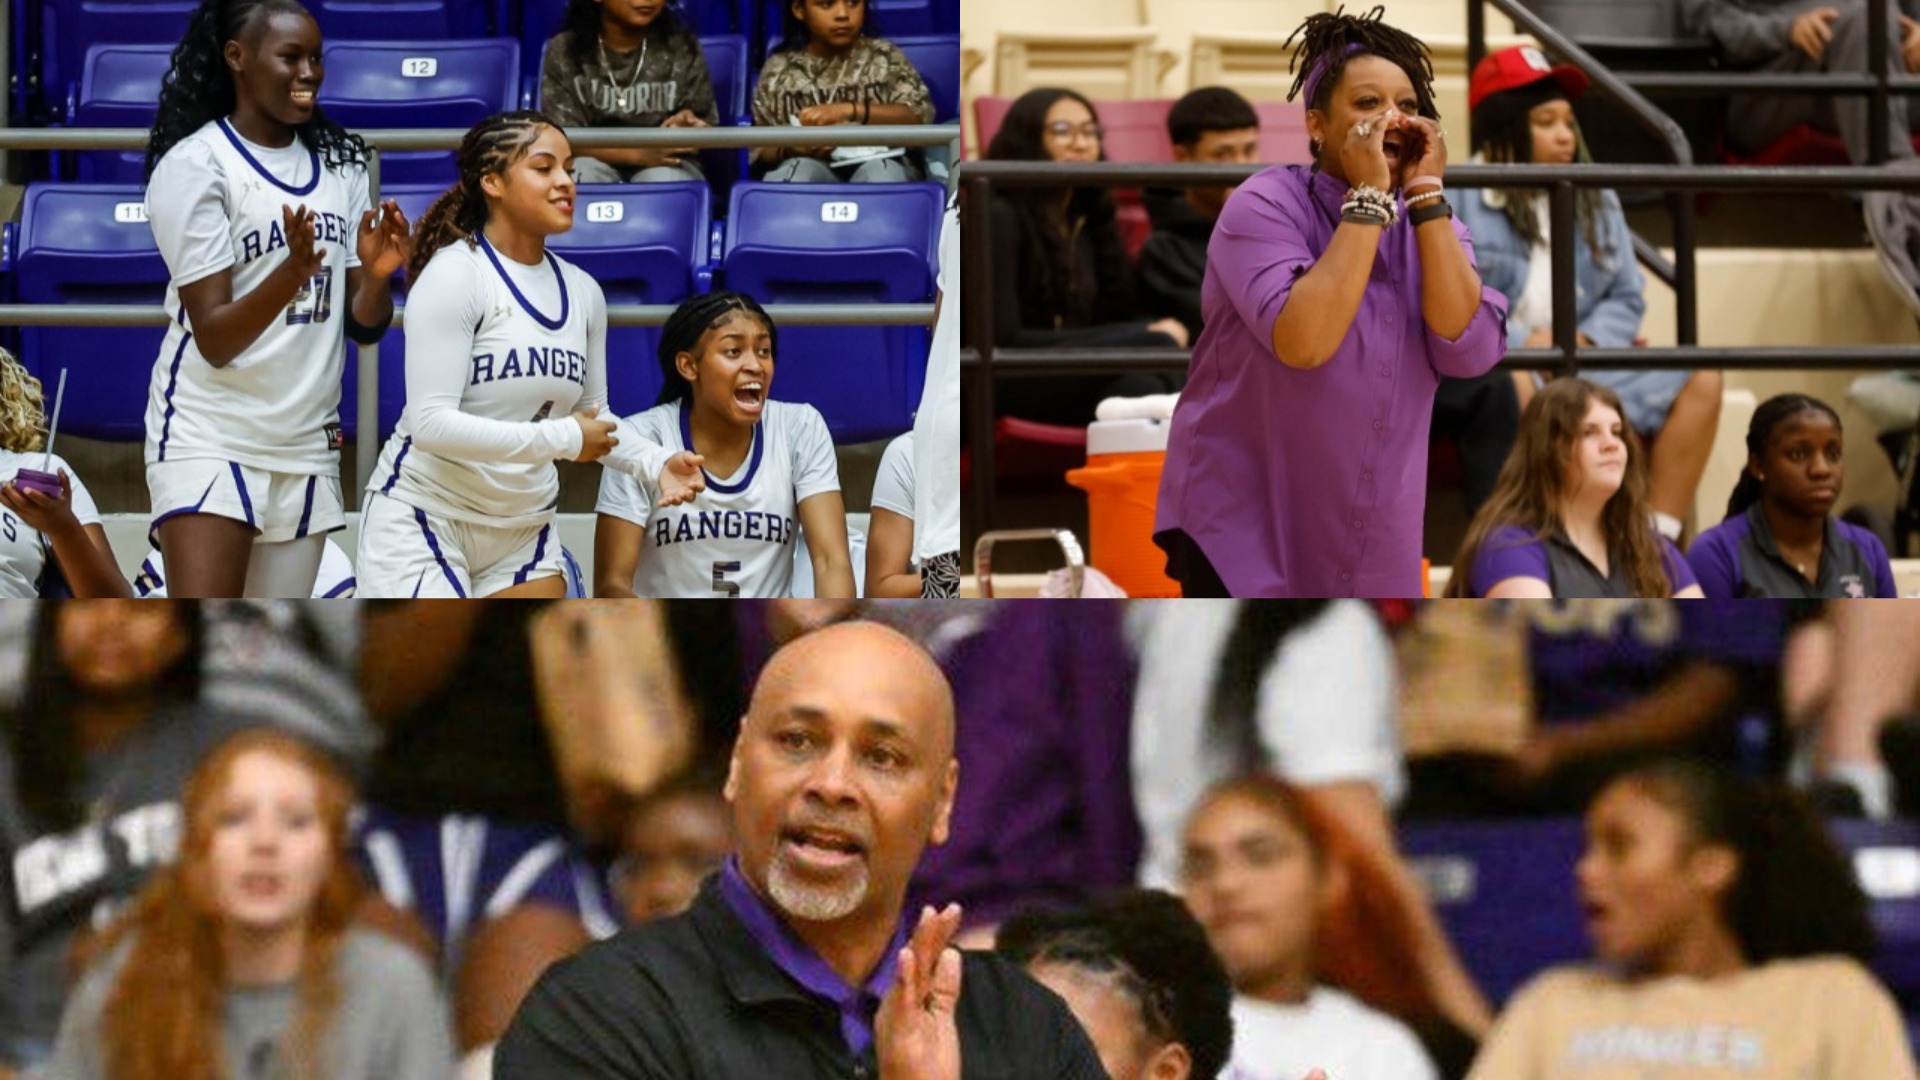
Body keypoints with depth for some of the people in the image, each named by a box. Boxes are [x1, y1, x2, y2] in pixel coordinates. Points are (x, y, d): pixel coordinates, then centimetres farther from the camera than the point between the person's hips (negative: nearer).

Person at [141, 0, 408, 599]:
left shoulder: (339, 164, 10)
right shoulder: (193, 165, -9)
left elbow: (363, 327, 9)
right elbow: (215, 338, -14)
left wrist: (376, 275, -14)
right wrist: (293, 272, -31)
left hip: (306, 442, 6)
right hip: (210, 434, -6)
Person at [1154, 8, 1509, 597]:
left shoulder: (1433, 226, 4)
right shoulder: (1265, 206, -11)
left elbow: (1468, 349, -14)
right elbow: (1303, 339, -29)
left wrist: (1426, 194, -16)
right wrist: (1368, 197, -24)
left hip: (1369, 547, 5)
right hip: (1239, 528, -5)